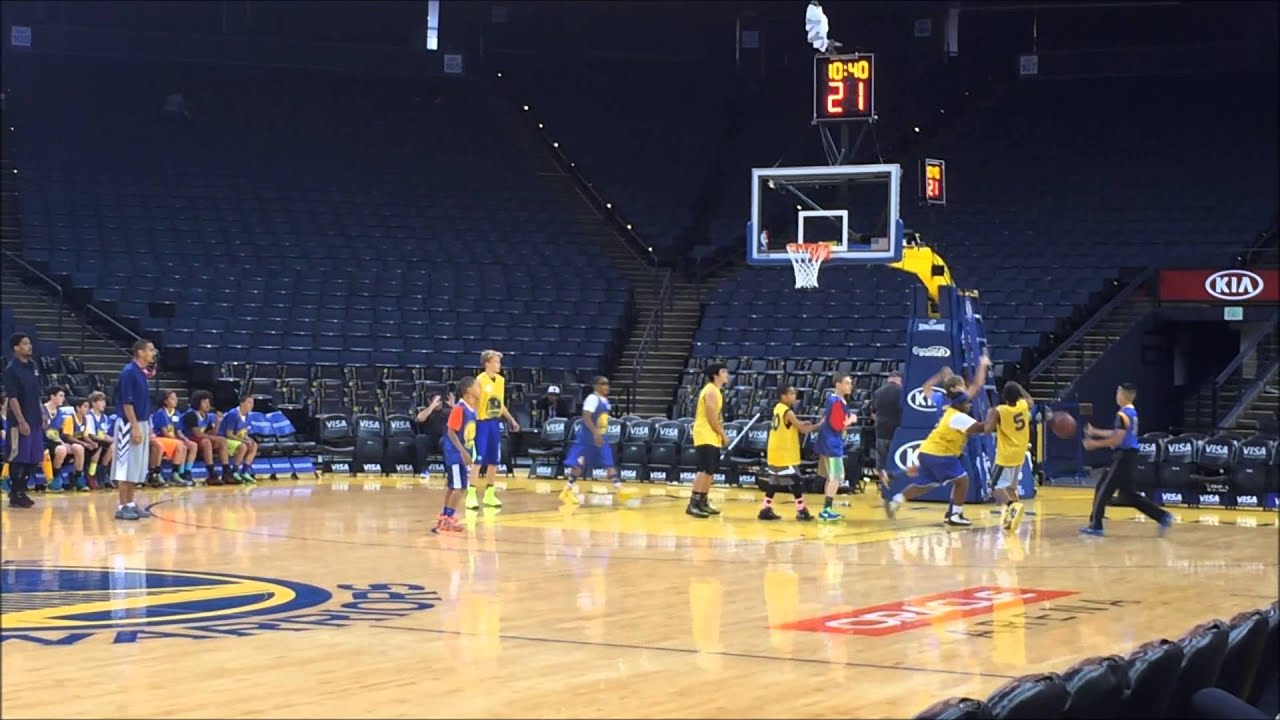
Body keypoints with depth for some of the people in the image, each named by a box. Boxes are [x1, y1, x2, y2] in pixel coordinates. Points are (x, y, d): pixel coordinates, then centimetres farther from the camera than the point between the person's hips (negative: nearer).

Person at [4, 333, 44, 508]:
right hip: (19, 421, -8)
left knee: (32, 459, 10)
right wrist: (21, 421, -20)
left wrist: (42, 414, 16)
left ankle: (22, 491, 21)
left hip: (34, 420, 8)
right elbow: (12, 398, -16)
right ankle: (14, 495, 5)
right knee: (18, 459, -2)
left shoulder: (32, 365, 10)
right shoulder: (11, 369, -13)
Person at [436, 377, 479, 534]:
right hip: (456, 454, -9)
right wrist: (463, 452, -25)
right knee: (458, 486, -10)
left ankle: (444, 517, 25)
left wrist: (469, 453, 18)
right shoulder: (459, 409, -19)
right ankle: (449, 518, -3)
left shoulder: (472, 409, 7)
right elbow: (451, 432, -20)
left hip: (464, 453, 9)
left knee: (452, 486, 16)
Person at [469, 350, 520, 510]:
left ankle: (489, 494, 18)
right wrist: (475, 421, -23)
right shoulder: (480, 380, -12)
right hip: (482, 423, -7)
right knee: (478, 460, -7)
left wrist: (511, 419, 15)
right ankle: (471, 495, -2)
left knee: (494, 460, 9)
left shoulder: (501, 380, 9)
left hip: (495, 423, 7)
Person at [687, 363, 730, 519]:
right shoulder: (711, 391, -15)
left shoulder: (715, 391, 17)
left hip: (712, 437, 10)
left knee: (710, 471, 13)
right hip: (706, 437, -10)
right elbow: (711, 417, -20)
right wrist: (723, 434, -11)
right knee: (704, 470, -15)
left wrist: (720, 434, 13)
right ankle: (693, 504, -17)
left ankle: (703, 502, 19)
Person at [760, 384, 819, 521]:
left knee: (773, 481, 12)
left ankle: (766, 510, 12)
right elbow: (803, 430, -15)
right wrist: (817, 426, -2)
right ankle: (801, 511, 0)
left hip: (775, 452, 9)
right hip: (785, 454, -9)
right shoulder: (788, 412, -18)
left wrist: (802, 423, 5)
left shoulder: (778, 408, 10)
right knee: (795, 482, -3)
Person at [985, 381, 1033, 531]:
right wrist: (1020, 389, 25)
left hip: (1006, 456, -6)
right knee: (1010, 486, 20)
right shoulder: (1024, 405, -2)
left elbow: (989, 429, -23)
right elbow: (1031, 402, 22)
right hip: (1019, 455, 6)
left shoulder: (999, 411, -18)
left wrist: (989, 414, -7)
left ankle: (1012, 506, -30)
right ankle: (1012, 513, 14)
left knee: (997, 486, -5)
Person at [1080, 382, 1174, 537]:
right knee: (1128, 492, 13)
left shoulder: (1122, 414, -16)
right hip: (1129, 455, 9)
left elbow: (1117, 440, -21)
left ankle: (1095, 526, 5)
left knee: (1103, 489, 0)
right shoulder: (1132, 412, 15)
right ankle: (1163, 517, 9)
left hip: (1123, 456, -9)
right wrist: (1095, 432, 26)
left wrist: (1095, 444, -12)